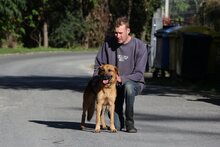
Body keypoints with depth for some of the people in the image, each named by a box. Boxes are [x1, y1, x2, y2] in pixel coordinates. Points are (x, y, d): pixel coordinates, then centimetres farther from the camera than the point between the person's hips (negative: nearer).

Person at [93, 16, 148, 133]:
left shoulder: (140, 46, -12)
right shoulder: (109, 43, -3)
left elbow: (139, 74, -15)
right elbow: (98, 64, 5)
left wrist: (121, 79, -31)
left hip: (134, 83, -2)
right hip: (113, 85, 2)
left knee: (128, 86, -42)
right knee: (116, 127, -12)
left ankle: (130, 122, -22)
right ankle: (119, 121, 29)